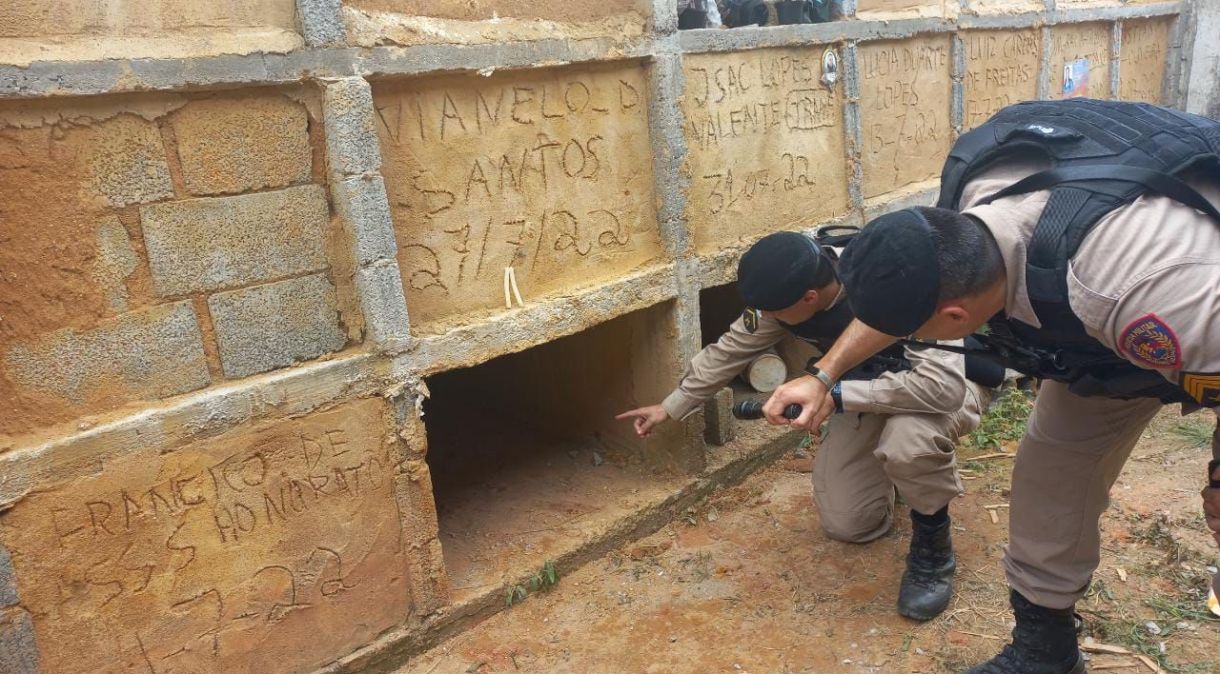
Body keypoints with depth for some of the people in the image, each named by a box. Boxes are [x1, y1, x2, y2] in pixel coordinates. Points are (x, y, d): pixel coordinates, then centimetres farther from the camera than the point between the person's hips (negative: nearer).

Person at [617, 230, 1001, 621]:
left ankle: (933, 544, -10)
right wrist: (670, 408, 4)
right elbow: (731, 350, -3)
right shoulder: (788, 292, -18)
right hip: (876, 390, 6)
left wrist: (833, 393, -46)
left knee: (908, 439, -40)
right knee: (846, 524, -2)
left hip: (955, 379, -5)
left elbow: (943, 384, -47)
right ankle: (895, 470, 28)